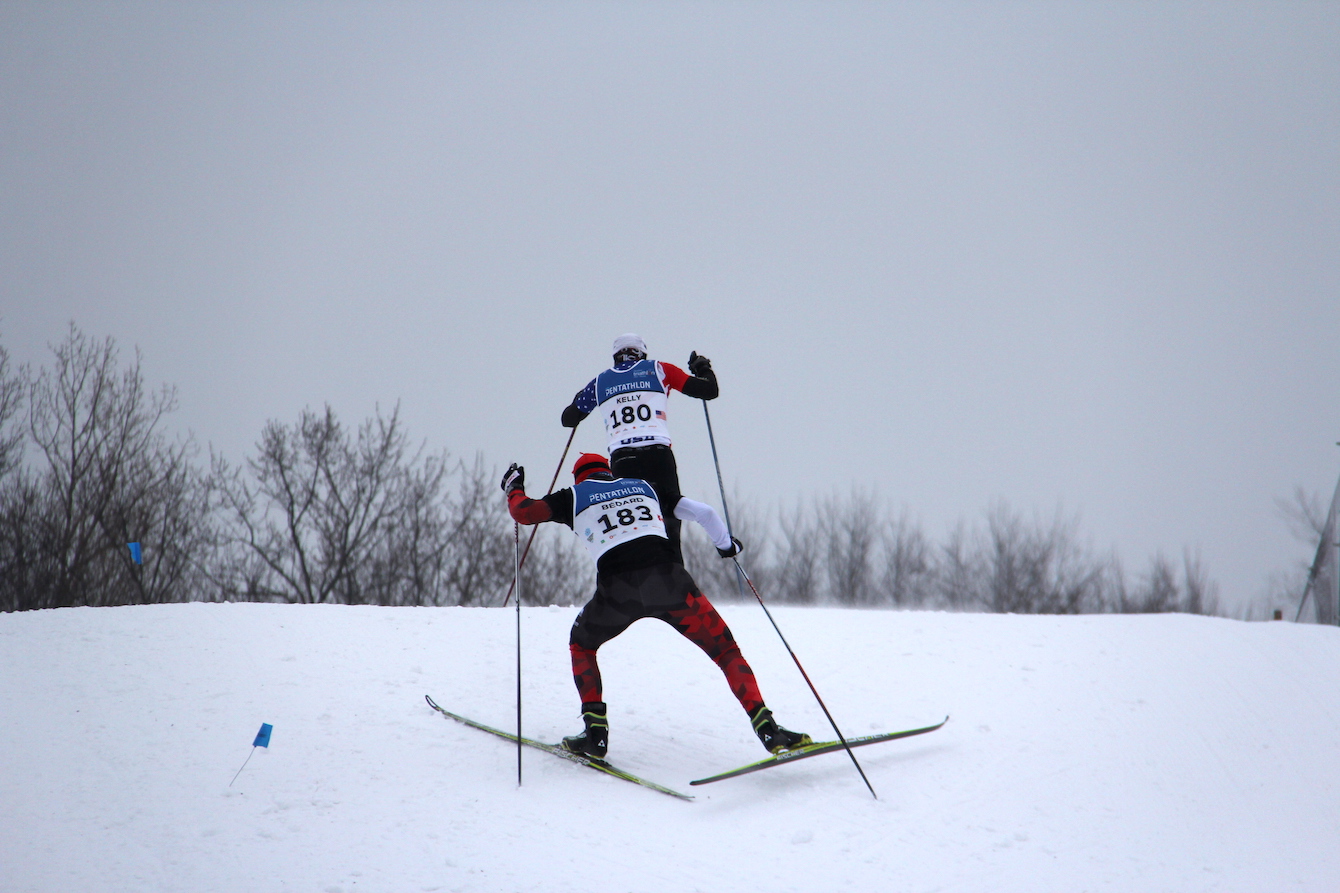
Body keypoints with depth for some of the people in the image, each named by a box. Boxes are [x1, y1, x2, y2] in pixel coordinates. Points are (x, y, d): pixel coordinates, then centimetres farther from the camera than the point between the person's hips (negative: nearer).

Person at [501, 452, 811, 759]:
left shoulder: (575, 495, 22)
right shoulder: (643, 486, 29)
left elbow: (524, 512, 15)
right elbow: (704, 512, 27)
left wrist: (514, 487, 38)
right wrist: (725, 544, 46)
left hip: (617, 588, -1)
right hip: (668, 580, 1)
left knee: (581, 644, 28)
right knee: (726, 650, 11)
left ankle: (596, 733, 15)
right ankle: (767, 728, -6)